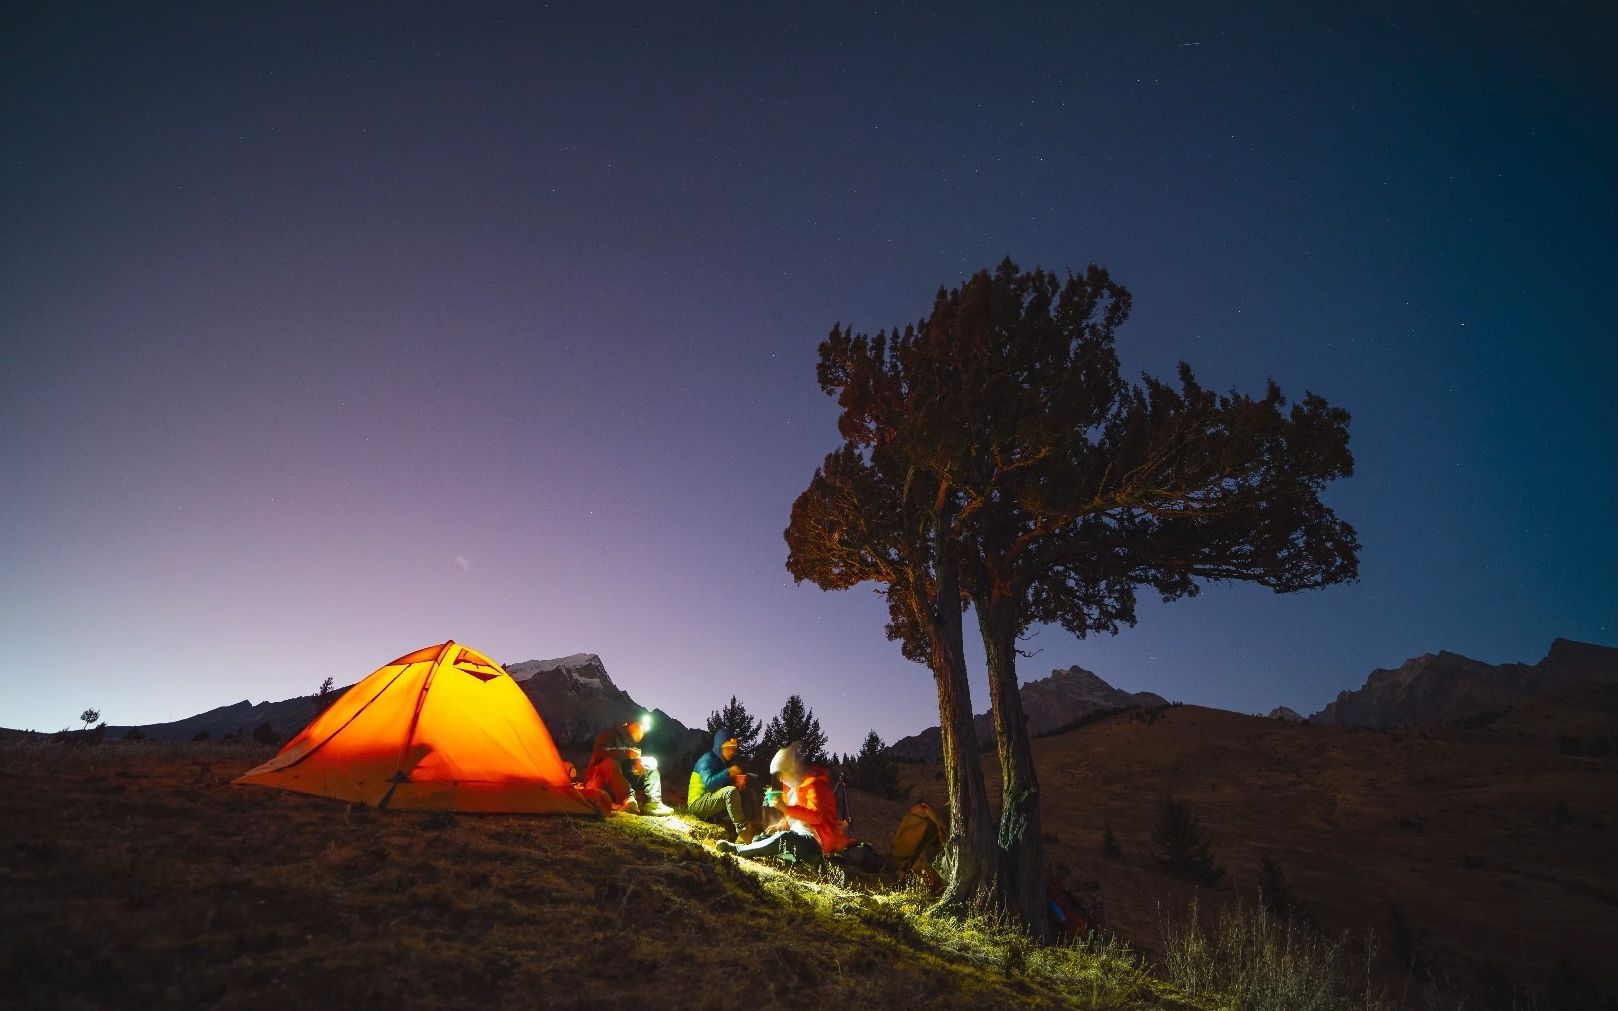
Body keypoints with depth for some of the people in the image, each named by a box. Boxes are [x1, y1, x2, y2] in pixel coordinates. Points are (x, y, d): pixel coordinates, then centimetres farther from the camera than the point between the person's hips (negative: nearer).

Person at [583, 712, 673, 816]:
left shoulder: (633, 743, 17)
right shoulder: (611, 734, -6)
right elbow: (598, 752, -25)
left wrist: (637, 762, -15)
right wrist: (626, 753, -29)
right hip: (599, 779, -7)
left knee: (650, 763, 0)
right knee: (610, 763, -35)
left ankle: (652, 802, -21)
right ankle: (627, 800, -53)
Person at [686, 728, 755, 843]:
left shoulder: (724, 761, 12)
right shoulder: (707, 759, -14)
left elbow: (726, 784, 10)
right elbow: (709, 783, -30)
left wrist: (737, 781, -10)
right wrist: (728, 773, -33)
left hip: (714, 801, 9)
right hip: (698, 803, -9)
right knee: (731, 792, -32)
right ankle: (743, 832, -35)